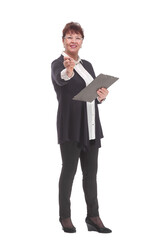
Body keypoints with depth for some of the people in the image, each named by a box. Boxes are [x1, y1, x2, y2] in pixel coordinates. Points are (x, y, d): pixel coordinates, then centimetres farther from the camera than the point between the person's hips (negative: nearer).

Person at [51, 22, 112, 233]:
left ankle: (93, 217, 13)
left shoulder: (87, 65, 15)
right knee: (69, 170, 0)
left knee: (91, 171, 7)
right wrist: (68, 71, -53)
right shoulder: (58, 64, -6)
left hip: (91, 125, 6)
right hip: (70, 126, -6)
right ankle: (65, 217, 13)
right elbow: (60, 79, -31)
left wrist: (102, 96, -4)